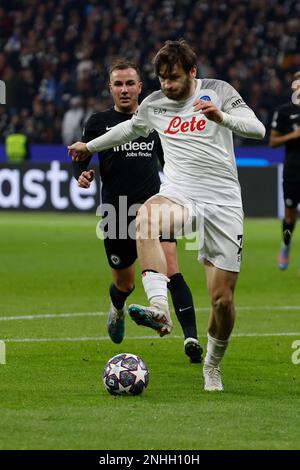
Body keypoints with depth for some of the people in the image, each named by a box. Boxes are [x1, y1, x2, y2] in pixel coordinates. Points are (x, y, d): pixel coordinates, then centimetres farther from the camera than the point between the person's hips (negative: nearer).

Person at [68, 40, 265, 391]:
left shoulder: (218, 91, 1)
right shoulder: (153, 105, 12)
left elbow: (257, 129, -9)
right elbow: (130, 128, 33)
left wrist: (221, 117, -27)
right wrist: (90, 146, 45)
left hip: (222, 202, -2)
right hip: (179, 196, 2)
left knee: (222, 300, -4)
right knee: (146, 217, -38)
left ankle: (212, 365, 24)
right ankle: (159, 309, -50)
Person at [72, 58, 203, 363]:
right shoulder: (98, 123, 2)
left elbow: (167, 160, 22)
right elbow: (80, 160, 6)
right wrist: (82, 175, -16)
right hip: (116, 214, 0)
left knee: (171, 272, -19)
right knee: (125, 284, 13)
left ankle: (191, 338, -23)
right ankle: (117, 309, 51)